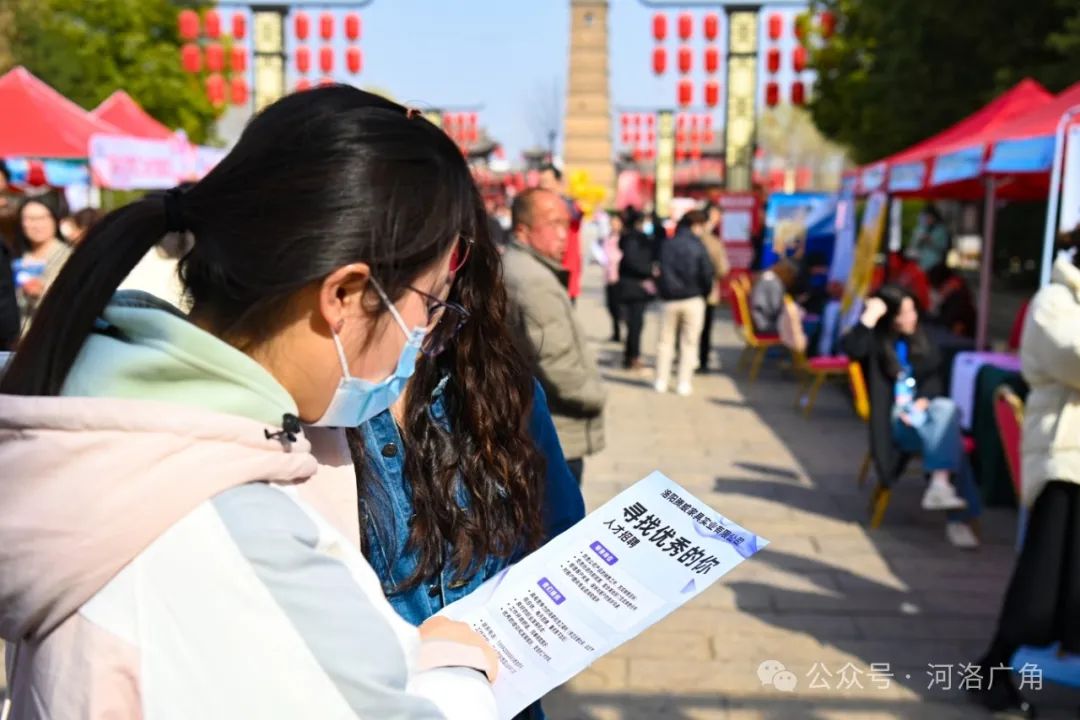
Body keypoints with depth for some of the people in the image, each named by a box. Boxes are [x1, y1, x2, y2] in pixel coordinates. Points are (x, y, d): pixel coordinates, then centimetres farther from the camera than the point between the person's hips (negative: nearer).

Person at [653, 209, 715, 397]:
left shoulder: (667, 244, -1)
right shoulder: (698, 246, -8)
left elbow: (661, 271, 2)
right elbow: (707, 274, -9)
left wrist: (663, 291, 10)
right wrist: (704, 292, 8)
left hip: (670, 300, 2)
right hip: (693, 300, -2)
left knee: (665, 341, 12)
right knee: (689, 343, 7)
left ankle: (661, 381, 13)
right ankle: (684, 383, 6)